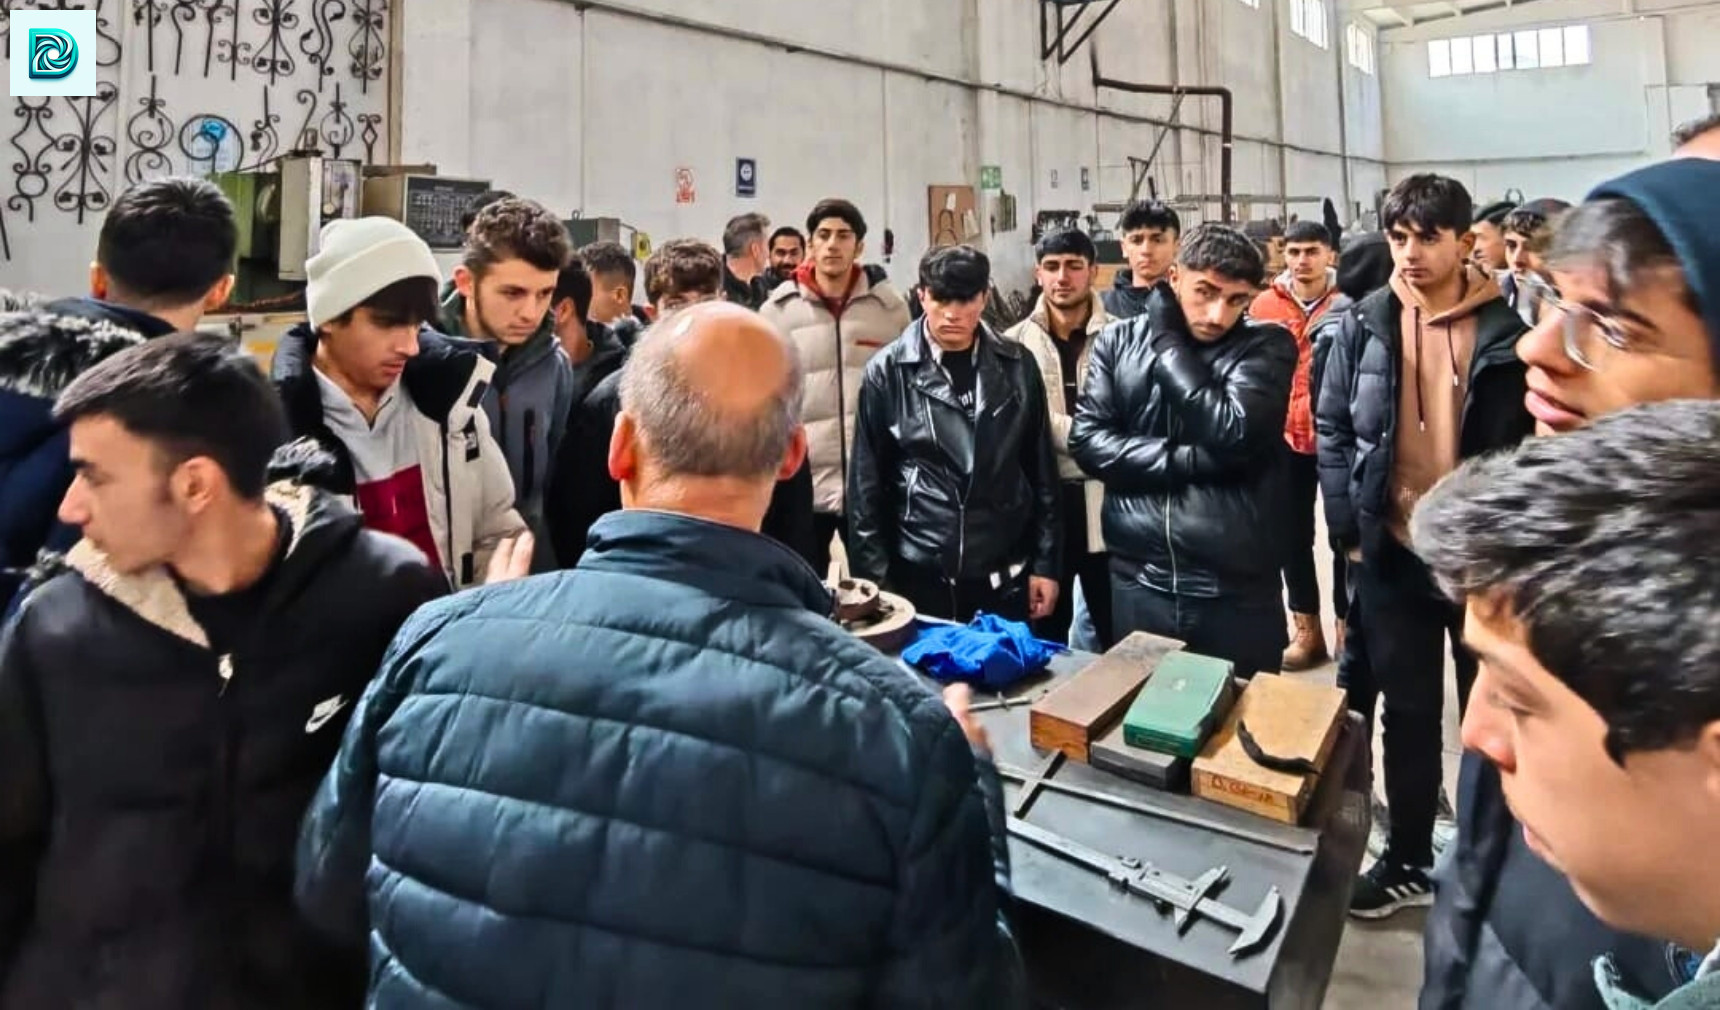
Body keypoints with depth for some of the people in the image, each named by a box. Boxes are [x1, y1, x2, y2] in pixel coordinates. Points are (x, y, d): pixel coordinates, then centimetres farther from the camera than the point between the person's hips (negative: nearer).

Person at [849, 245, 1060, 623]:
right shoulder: (888, 371, -4)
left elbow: (1042, 471, 6)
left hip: (1005, 579, 2)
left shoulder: (1017, 367, 2)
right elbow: (867, 482, -2)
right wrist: (874, 577, -4)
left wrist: (1046, 564, 3)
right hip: (918, 578, -1)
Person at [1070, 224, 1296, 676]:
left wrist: (1167, 339, -9)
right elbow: (1087, 440, -6)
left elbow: (1234, 434, -17)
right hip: (1138, 585, 1)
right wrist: (1190, 459, -13)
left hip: (1238, 589, -1)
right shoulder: (1119, 341, 4)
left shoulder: (1267, 346, -1)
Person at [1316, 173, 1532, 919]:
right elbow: (1331, 431, 2)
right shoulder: (1364, 326, 1)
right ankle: (1408, 859, 27)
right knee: (1408, 713, 12)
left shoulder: (1505, 331, -3)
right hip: (1394, 550, 1)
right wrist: (1349, 529, -3)